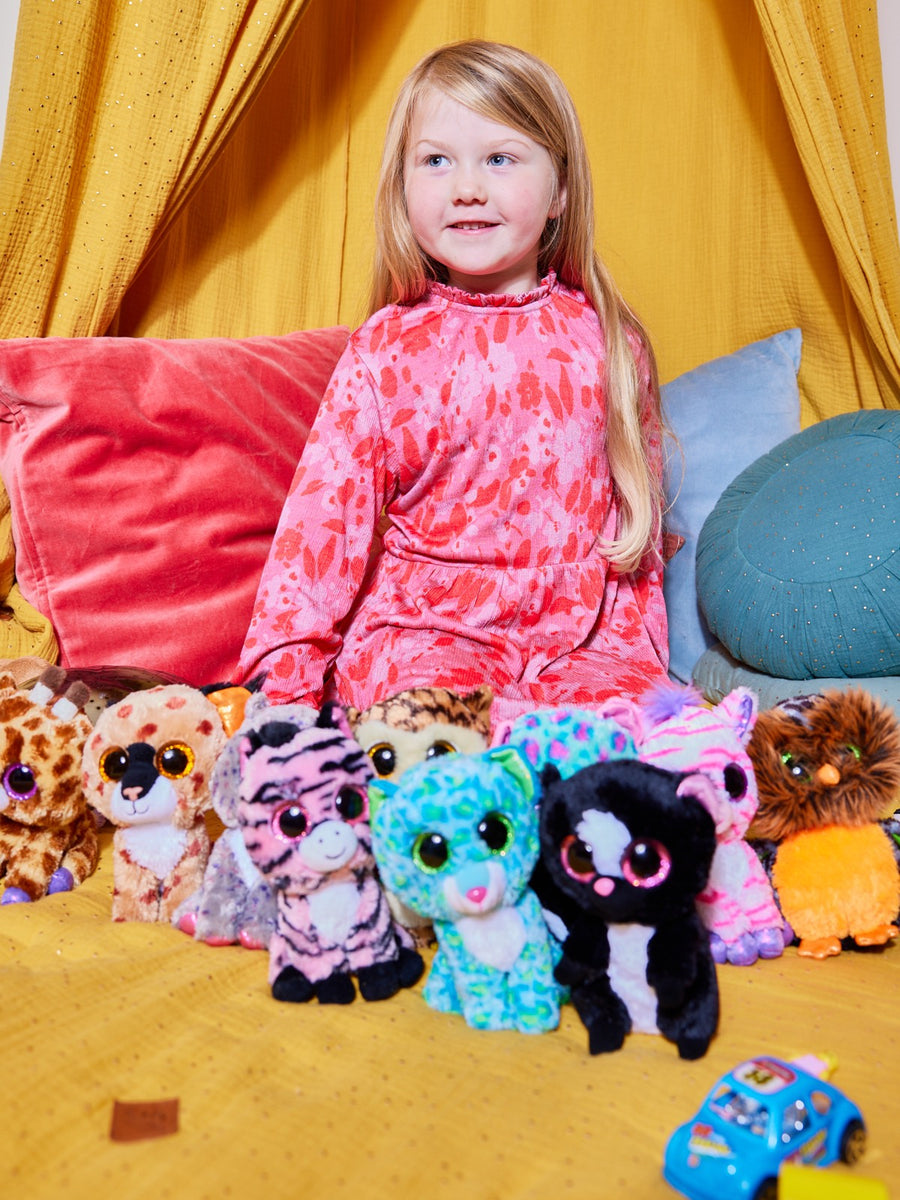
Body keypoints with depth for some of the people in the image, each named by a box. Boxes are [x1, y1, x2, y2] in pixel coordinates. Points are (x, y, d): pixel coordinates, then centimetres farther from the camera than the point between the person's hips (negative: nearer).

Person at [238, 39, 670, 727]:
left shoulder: (606, 339, 7)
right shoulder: (389, 347, 0)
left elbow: (642, 515, 14)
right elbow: (325, 508, -4)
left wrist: (641, 641, 11)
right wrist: (287, 663, -12)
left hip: (582, 631, 3)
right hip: (422, 625, -2)